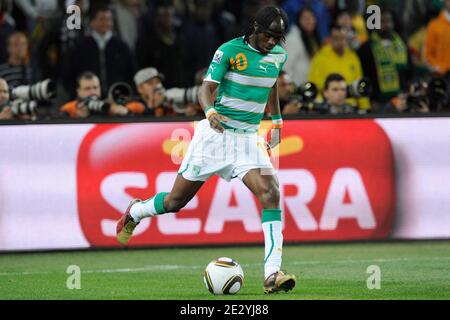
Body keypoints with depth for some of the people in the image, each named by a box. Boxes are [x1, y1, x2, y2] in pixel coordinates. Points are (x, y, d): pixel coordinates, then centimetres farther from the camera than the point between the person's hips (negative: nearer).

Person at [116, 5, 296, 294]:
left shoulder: (279, 56, 5)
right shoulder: (230, 50, -13)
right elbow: (207, 88, -18)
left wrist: (277, 122, 23)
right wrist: (211, 112, -38)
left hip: (249, 138, 4)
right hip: (216, 132, -4)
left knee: (271, 194, -20)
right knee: (177, 200, 5)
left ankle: (272, 274, -24)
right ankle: (135, 212, 39)